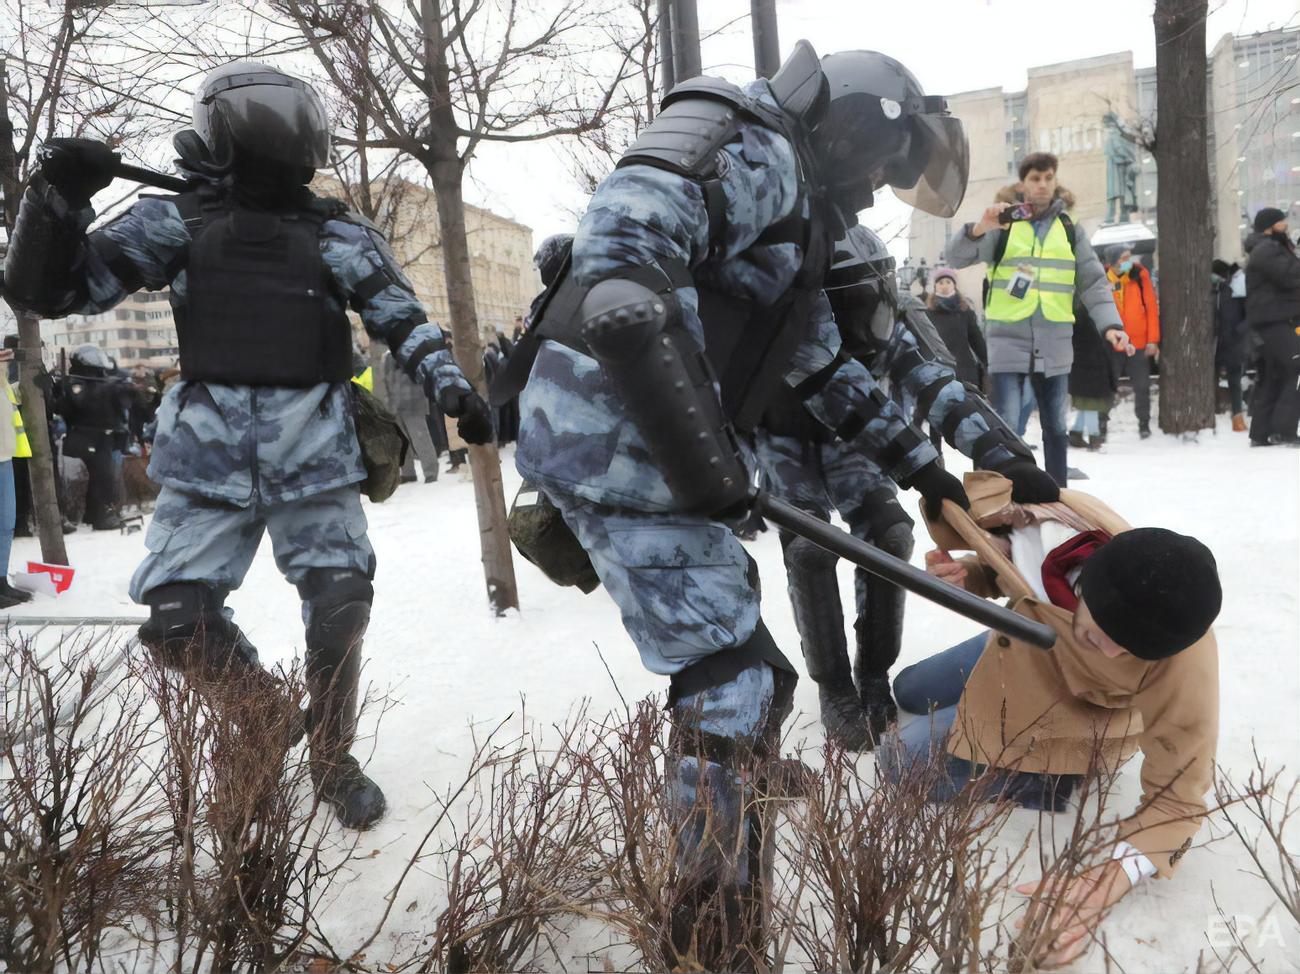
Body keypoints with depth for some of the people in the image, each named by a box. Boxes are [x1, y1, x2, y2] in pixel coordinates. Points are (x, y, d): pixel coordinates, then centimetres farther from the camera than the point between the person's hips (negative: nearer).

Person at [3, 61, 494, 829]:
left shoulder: (337, 233, 8)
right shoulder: (178, 222, 8)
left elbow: (403, 319, 9)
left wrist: (453, 387, -6)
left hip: (315, 453, 0)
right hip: (210, 455, 1)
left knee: (340, 610, -5)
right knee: (178, 619, -6)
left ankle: (333, 760, 19)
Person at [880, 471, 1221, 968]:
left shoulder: (1185, 660, -40)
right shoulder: (1040, 518, -35)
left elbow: (1178, 793, -30)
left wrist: (1112, 879, -45)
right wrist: (964, 576, -29)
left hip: (1080, 719, -4)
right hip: (1023, 653, 5)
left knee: (905, 761, -15)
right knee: (909, 692, 29)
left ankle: (1058, 778, -4)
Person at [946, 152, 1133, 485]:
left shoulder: (1068, 227, 10)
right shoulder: (1003, 223, 1)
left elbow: (1093, 282, 7)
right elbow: (957, 258, -10)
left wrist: (1110, 324, -7)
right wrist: (979, 229, -30)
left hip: (1054, 345, 4)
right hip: (1008, 341, -4)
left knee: (1055, 426, 13)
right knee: (1006, 426, -11)